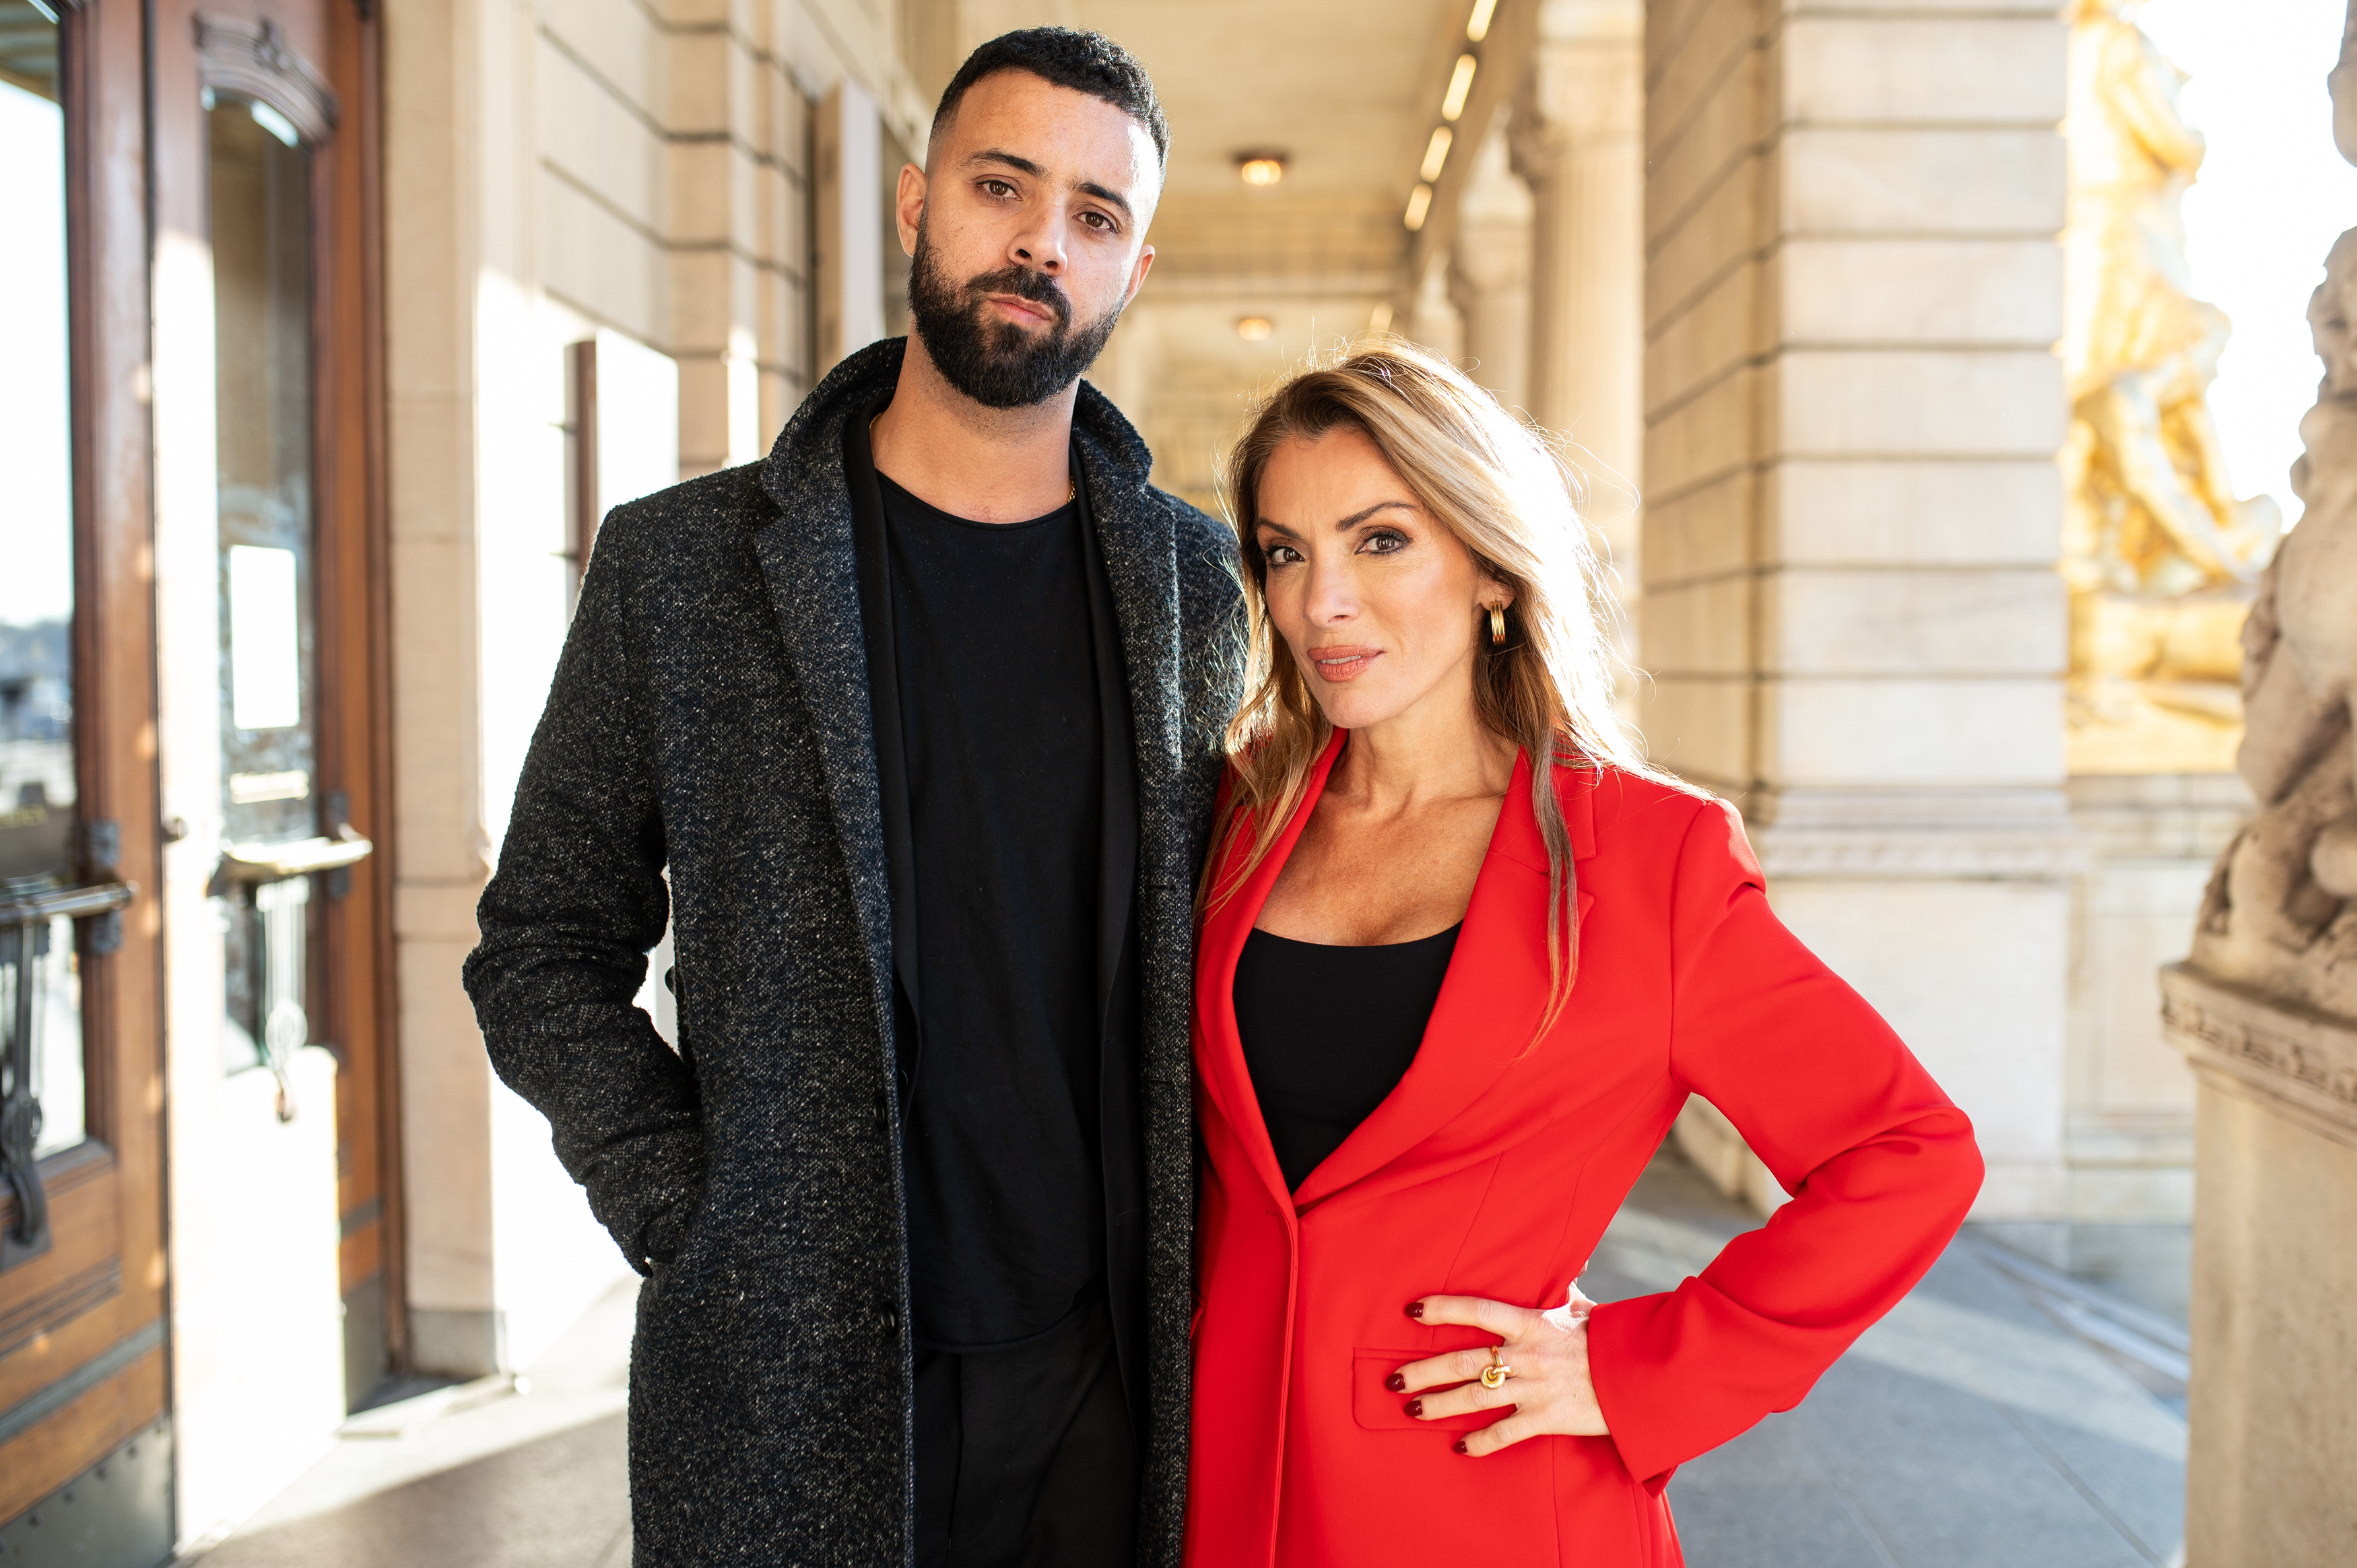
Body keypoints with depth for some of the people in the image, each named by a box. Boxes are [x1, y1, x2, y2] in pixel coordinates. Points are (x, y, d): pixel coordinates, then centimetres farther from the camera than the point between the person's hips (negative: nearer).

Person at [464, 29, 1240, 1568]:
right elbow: (545, 953, 3)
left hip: (1116, 1382, 2)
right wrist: (690, 1221, -6)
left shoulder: (1193, 576, 3)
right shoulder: (682, 566, -3)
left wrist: (1204, 1243, 2)